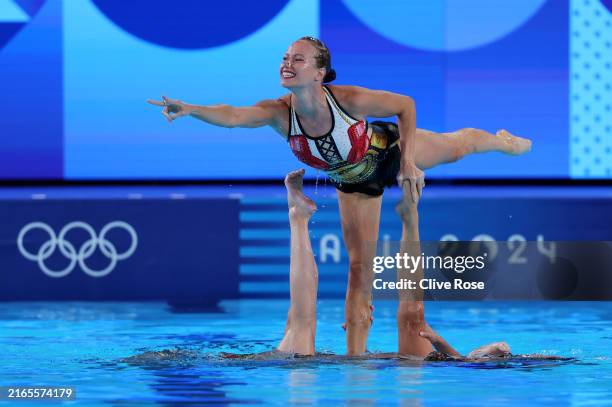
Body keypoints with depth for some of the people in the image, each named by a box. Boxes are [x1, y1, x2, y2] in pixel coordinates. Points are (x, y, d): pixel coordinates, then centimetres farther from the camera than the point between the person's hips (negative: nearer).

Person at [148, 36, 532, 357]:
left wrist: (408, 161, -27)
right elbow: (233, 115, -52)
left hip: (388, 150, -2)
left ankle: (503, 141, 63)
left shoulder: (348, 99, -40)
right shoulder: (279, 112, -34)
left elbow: (406, 105, -26)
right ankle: (355, 356, 13)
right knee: (359, 268, 5)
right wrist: (190, 109, -69)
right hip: (355, 181, 2)